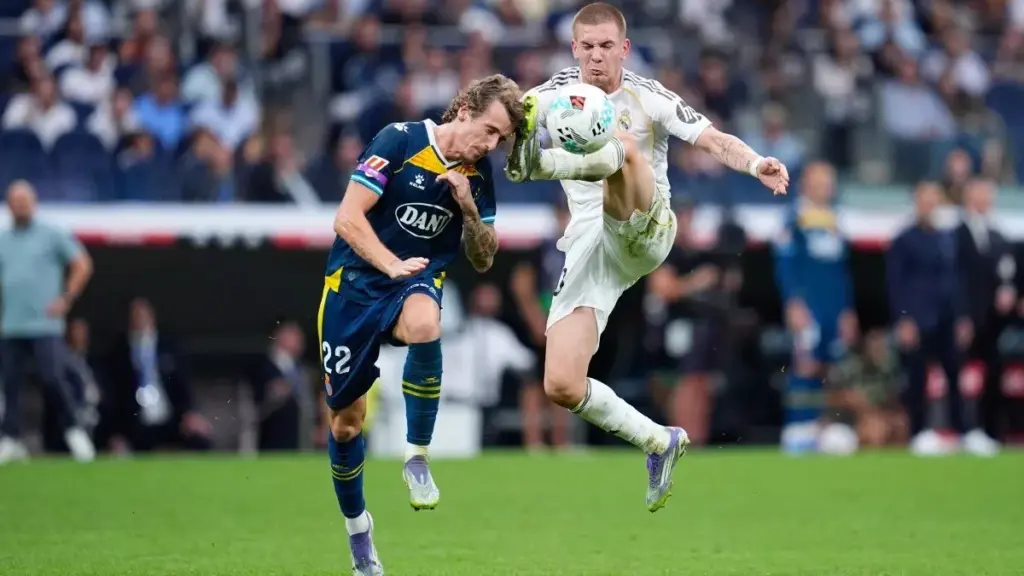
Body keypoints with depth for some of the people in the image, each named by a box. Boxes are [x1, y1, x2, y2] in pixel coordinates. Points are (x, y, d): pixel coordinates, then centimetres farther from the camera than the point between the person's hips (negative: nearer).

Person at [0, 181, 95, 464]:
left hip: (45, 325, -4)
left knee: (54, 378, -12)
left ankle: (74, 431, 0)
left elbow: (83, 265, 4)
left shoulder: (52, 235, 4)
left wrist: (66, 299, -4)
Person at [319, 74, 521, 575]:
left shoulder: (479, 175, 2)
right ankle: (356, 529, 25)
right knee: (346, 417, 2)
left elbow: (483, 260, 6)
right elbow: (348, 218, -15)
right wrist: (393, 265, -26)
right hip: (354, 283, -2)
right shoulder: (399, 141, -12)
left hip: (416, 285, 2)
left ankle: (416, 457, -23)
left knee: (424, 324, -37)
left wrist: (468, 207, -11)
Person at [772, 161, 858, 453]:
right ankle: (798, 430, -14)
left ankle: (820, 430, 8)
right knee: (806, 364, -14)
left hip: (837, 311, 7)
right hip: (806, 306, -7)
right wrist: (793, 303, -15)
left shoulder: (834, 222, 20)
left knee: (830, 369, 4)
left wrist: (848, 311, 18)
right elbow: (784, 264, -7)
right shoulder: (795, 218, 0)